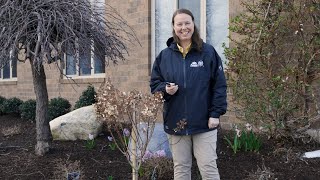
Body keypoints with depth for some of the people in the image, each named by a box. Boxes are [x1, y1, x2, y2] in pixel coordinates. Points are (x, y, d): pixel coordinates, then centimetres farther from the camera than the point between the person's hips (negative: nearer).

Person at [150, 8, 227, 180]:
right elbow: (154, 84, 10)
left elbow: (219, 85, -2)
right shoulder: (164, 55, 5)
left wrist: (216, 113, -9)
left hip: (204, 122, -2)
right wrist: (165, 89, -12)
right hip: (175, 123, 3)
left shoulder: (208, 52, -2)